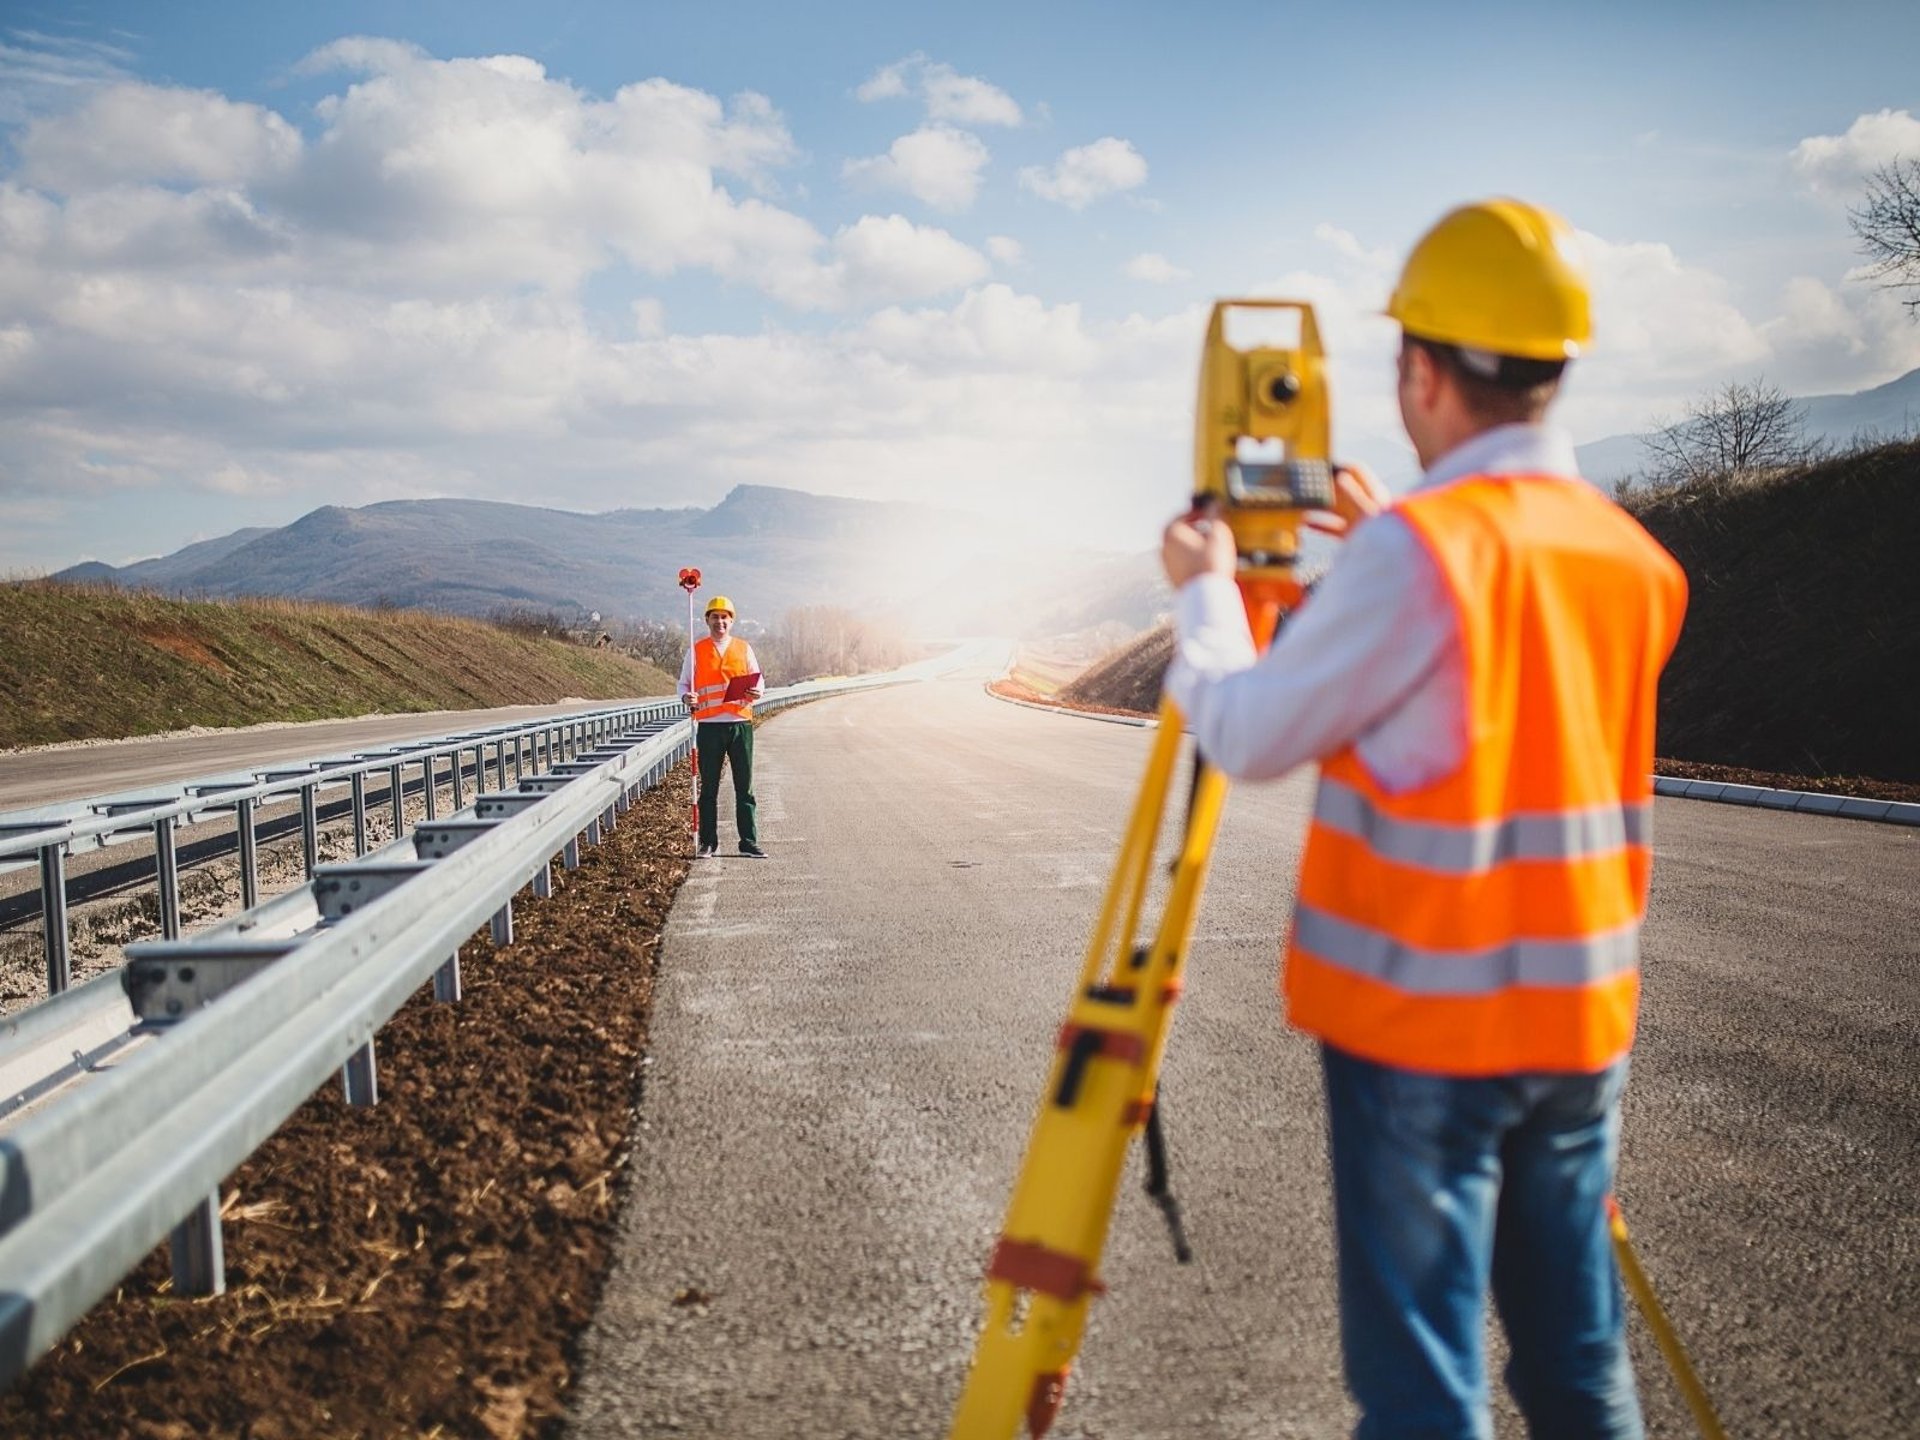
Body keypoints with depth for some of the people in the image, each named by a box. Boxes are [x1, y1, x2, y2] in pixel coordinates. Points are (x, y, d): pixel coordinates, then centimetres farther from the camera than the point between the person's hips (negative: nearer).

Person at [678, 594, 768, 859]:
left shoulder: (743, 648, 10)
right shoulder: (696, 650, 7)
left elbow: (759, 680, 12)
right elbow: (683, 683, 9)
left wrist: (757, 692, -11)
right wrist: (686, 697, -13)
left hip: (741, 722, 1)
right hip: (709, 725, -1)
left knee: (744, 787, 3)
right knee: (708, 787, 4)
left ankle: (749, 842, 8)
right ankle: (708, 843, 11)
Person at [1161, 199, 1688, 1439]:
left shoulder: (1416, 551, -17)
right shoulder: (1632, 556, 6)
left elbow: (1249, 736, -10)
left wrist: (1206, 589, 6)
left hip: (1420, 1022, -7)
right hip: (1581, 1020, 7)